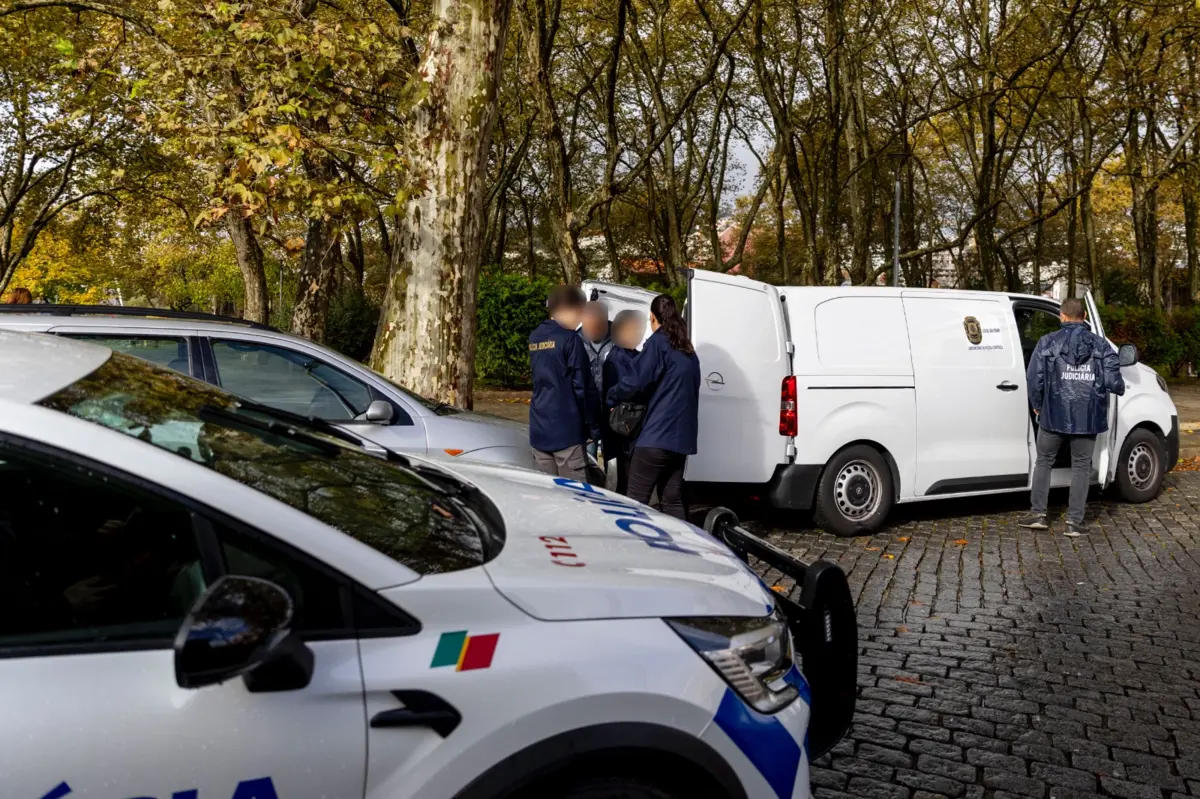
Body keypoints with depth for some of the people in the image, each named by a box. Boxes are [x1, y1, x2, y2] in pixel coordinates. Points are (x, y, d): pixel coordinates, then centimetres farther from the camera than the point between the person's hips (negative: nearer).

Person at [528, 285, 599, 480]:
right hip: (566, 431, -7)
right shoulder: (569, 339, -11)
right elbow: (583, 387, -12)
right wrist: (593, 427, -5)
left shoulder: (535, 337, 12)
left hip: (538, 431, 7)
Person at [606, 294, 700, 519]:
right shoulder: (688, 350, 19)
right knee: (672, 500, 12)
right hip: (681, 436, 8)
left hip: (657, 435, -8)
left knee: (636, 501, -5)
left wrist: (612, 397, 2)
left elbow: (636, 381, -14)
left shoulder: (658, 343, -6)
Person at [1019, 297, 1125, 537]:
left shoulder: (1048, 342, -5)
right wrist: (1120, 388, 20)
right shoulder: (1101, 345, 0)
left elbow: (1034, 378, -10)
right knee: (1081, 467, 10)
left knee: (1043, 461, 15)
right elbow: (1113, 382, -5)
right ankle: (1074, 522, 9)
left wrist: (1036, 405, 6)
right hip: (1087, 417, 1)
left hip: (1054, 415, -1)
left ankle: (1038, 514, 15)